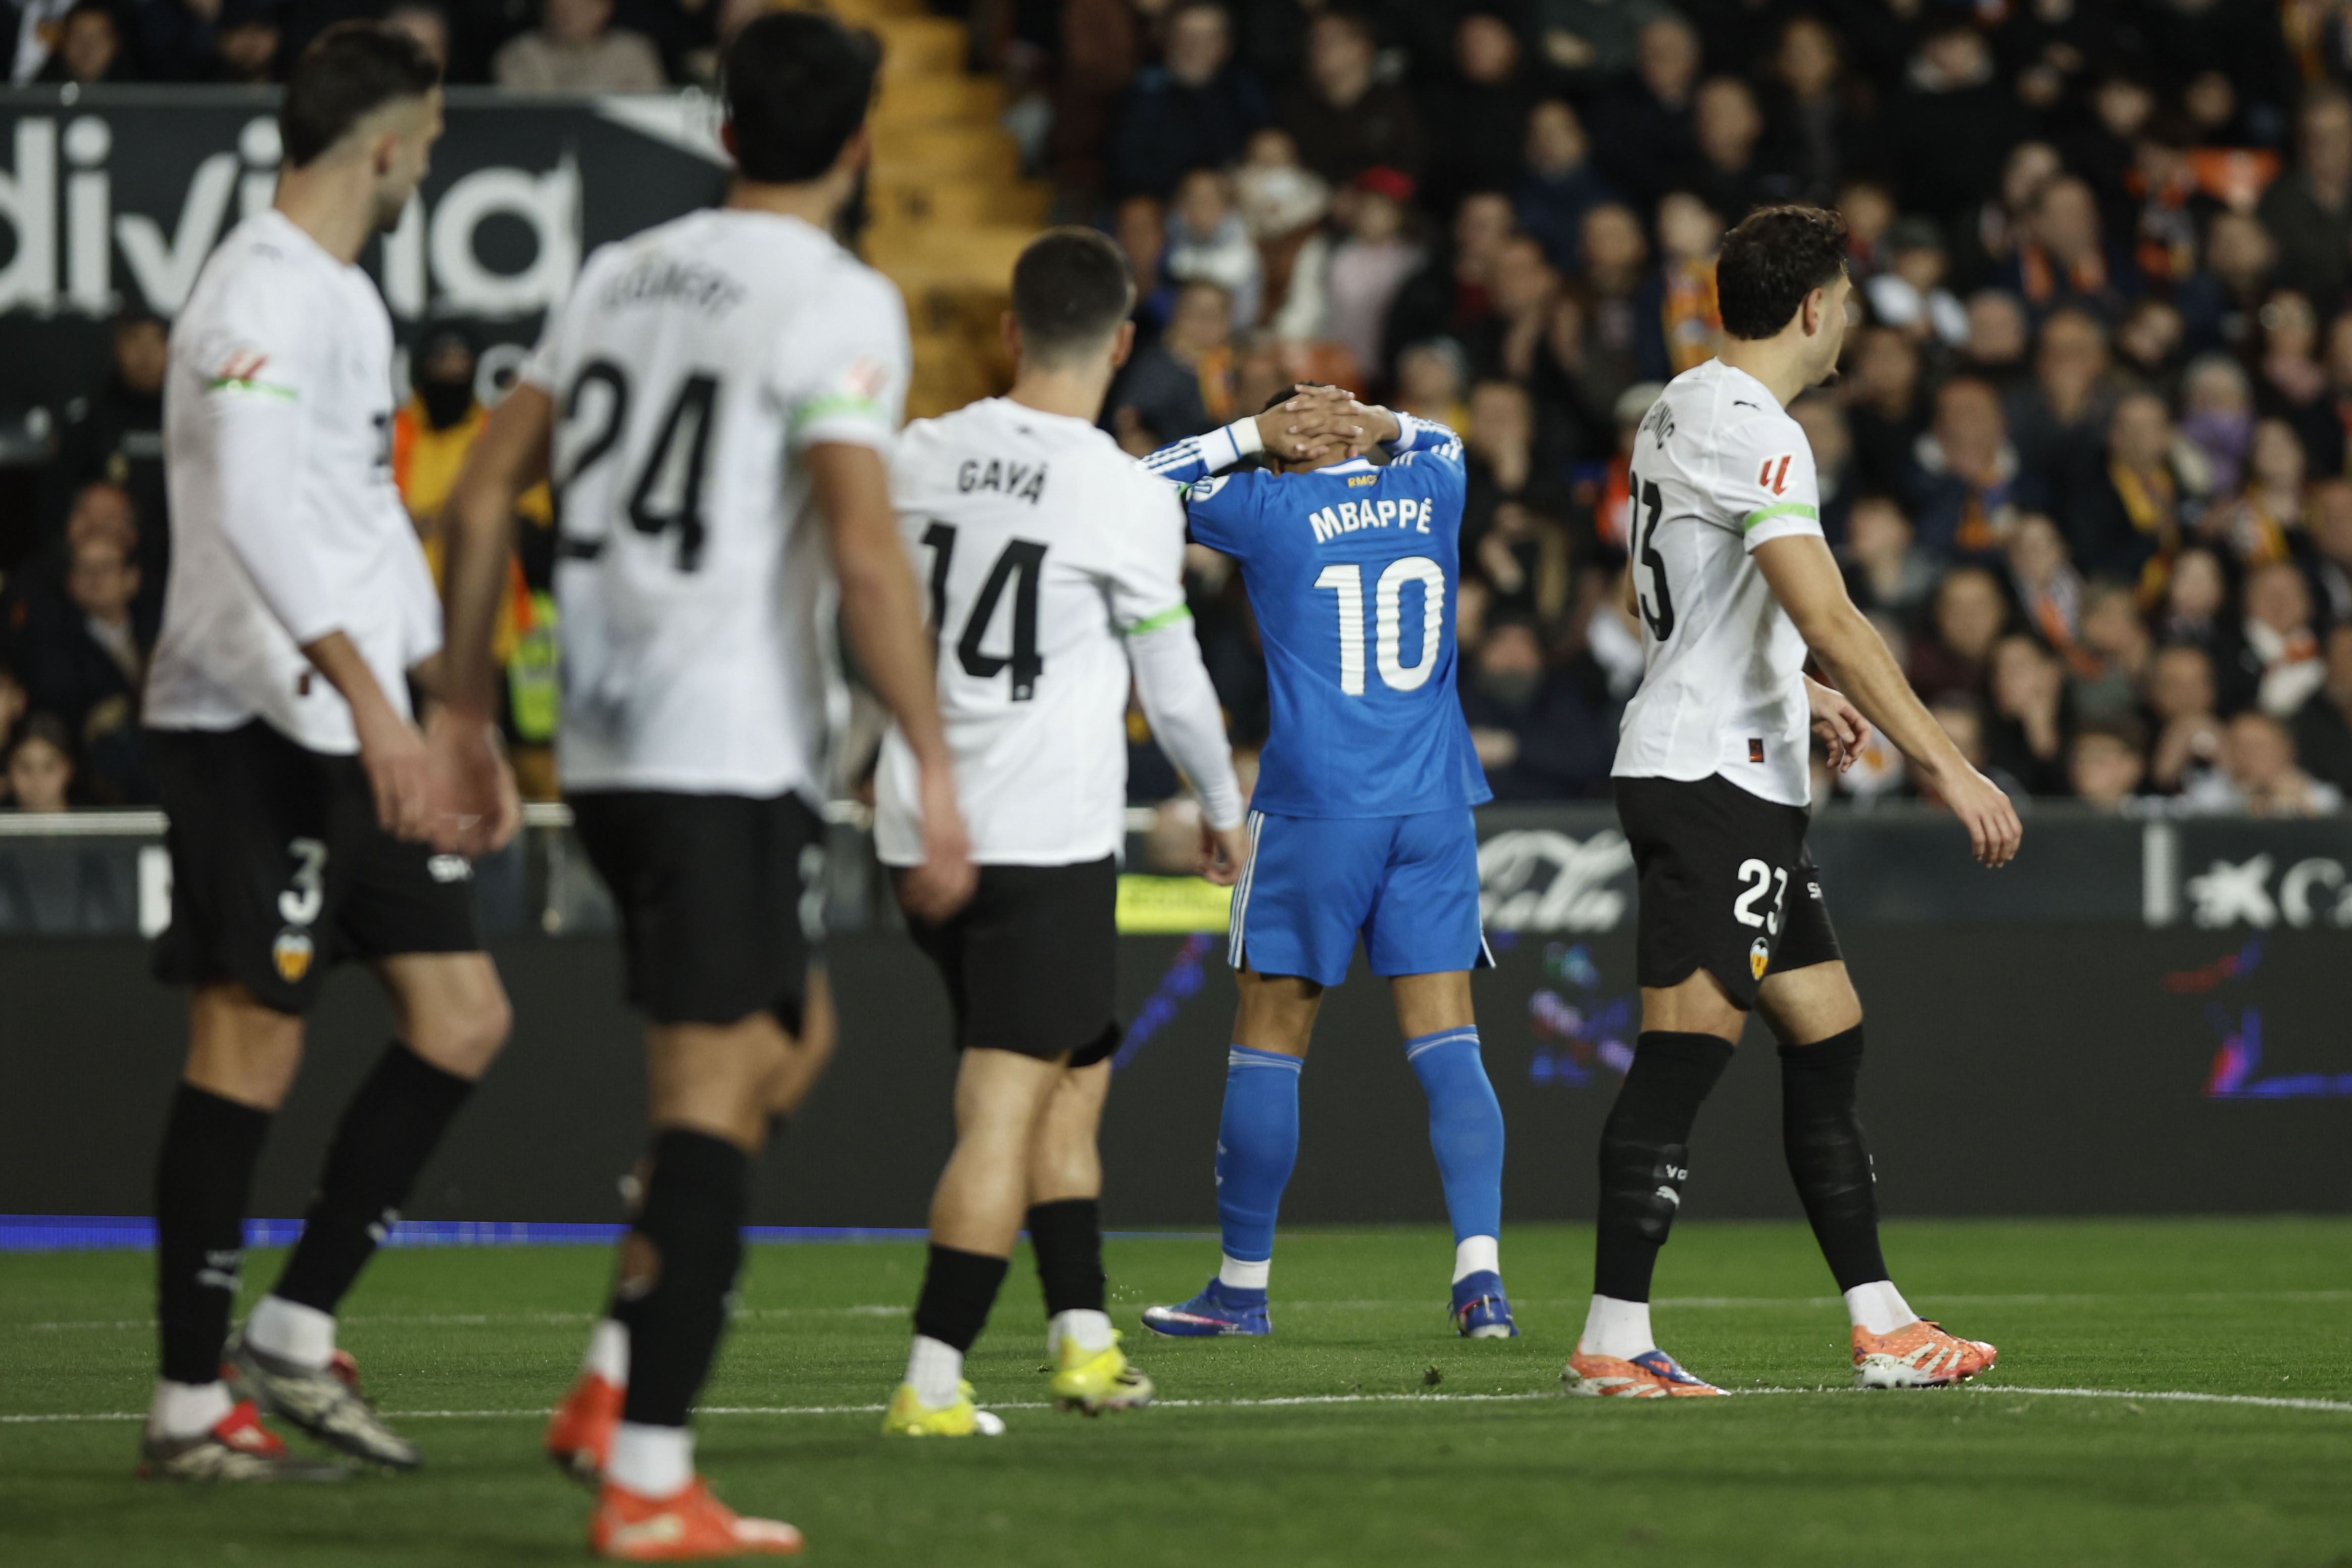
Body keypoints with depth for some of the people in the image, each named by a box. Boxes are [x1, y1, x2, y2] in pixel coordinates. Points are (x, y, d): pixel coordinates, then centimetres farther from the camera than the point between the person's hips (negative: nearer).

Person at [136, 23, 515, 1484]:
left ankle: (294, 1336, 11)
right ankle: (192, 1404, 1)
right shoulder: (265, 294, -13)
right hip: (260, 733, -10)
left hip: (355, 734, 10)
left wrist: (457, 722, 22)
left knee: (464, 1019, 6)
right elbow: (252, 511, -26)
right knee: (251, 1050, -6)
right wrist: (370, 700, -33)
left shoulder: (348, 298, 19)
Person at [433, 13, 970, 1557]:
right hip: (735, 756, -8)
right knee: (713, 1099, -5)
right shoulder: (836, 300, -9)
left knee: (784, 1046, 22)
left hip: (606, 748, 8)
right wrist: (935, 766, -15)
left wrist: (469, 712, 20)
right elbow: (864, 547, -19)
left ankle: (617, 1383, 13)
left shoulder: (623, 273, 13)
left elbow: (484, 493, 13)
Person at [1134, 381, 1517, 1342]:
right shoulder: (1431, 494, 7)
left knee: (1269, 1045, 6)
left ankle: (1242, 1287, 12)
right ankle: (1480, 1273, -13)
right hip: (1435, 806, 3)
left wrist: (1254, 433, 7)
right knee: (1446, 1046, 0)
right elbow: (1440, 442, 32)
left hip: (1317, 811, -3)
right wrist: (1377, 424, 13)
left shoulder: (1272, 509, -4)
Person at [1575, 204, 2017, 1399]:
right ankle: (1612, 1342, -11)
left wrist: (1793, 692, 35)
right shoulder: (1753, 431, -16)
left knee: (1828, 1040, 12)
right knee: (1684, 1053, -11)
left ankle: (1879, 1326, 15)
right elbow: (1830, 620, -25)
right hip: (1712, 778, -11)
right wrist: (1945, 765, -25)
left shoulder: (1680, 408, 15)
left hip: (1743, 784, 11)